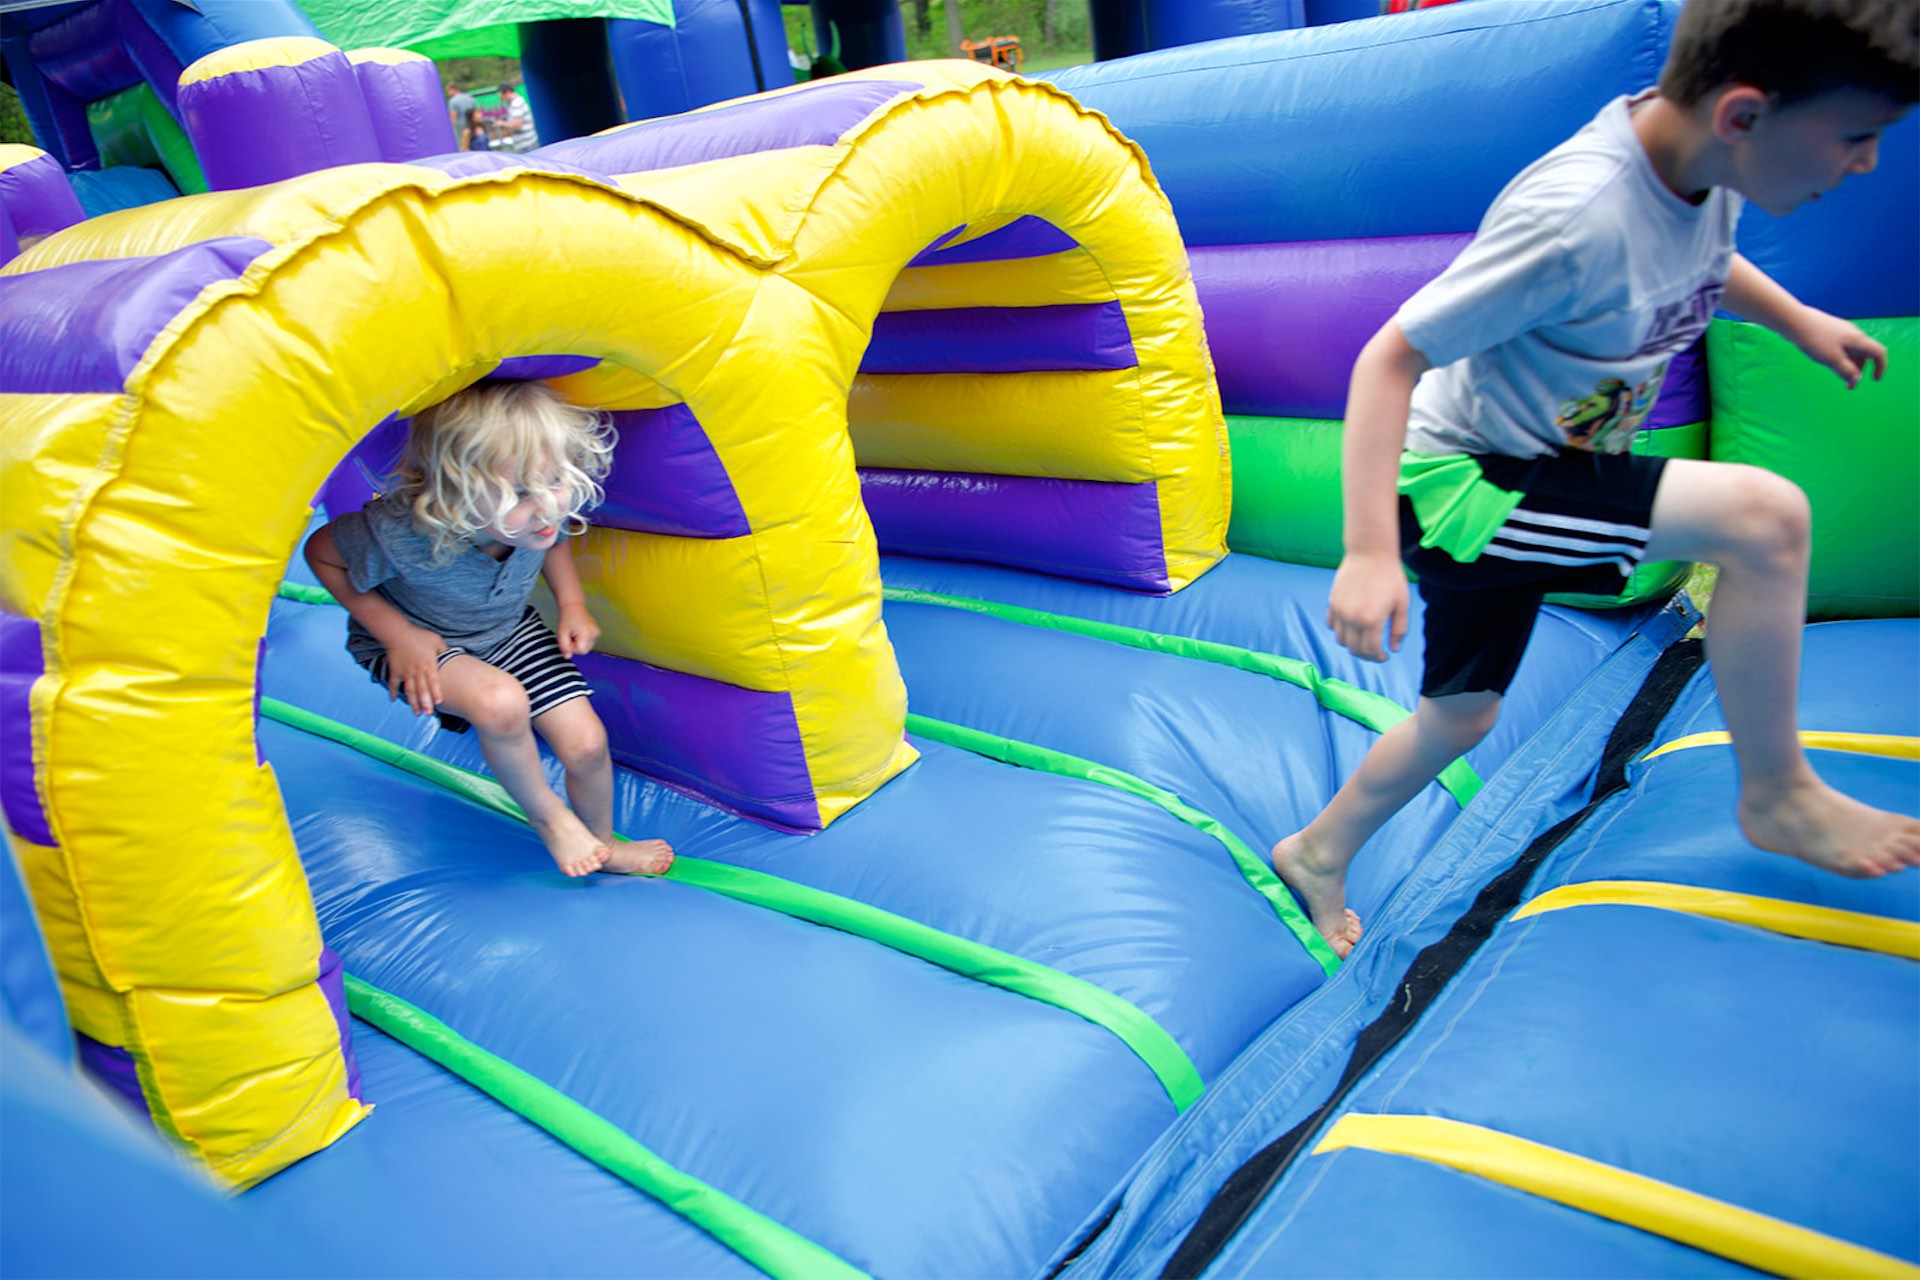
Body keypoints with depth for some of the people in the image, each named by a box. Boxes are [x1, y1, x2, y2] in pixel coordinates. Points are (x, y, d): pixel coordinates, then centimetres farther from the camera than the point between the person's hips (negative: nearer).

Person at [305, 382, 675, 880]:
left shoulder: (544, 513, -26)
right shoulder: (404, 532, -39)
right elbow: (321, 552, -18)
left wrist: (573, 605, -11)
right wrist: (397, 633, -22)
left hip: (509, 630, 4)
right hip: (417, 641, -4)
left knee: (586, 744, -7)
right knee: (502, 702, -35)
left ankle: (602, 843, 27)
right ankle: (548, 817, -2)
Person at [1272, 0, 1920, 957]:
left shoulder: (1705, 163, -5)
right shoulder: (1575, 219, -31)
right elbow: (1392, 356, -29)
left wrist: (1799, 320, 22)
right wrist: (1369, 550, -35)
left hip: (1519, 483, 9)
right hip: (1453, 482, -9)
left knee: (1461, 716, 20)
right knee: (1764, 516, -22)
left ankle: (1318, 854, 40)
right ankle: (1777, 794, -1)